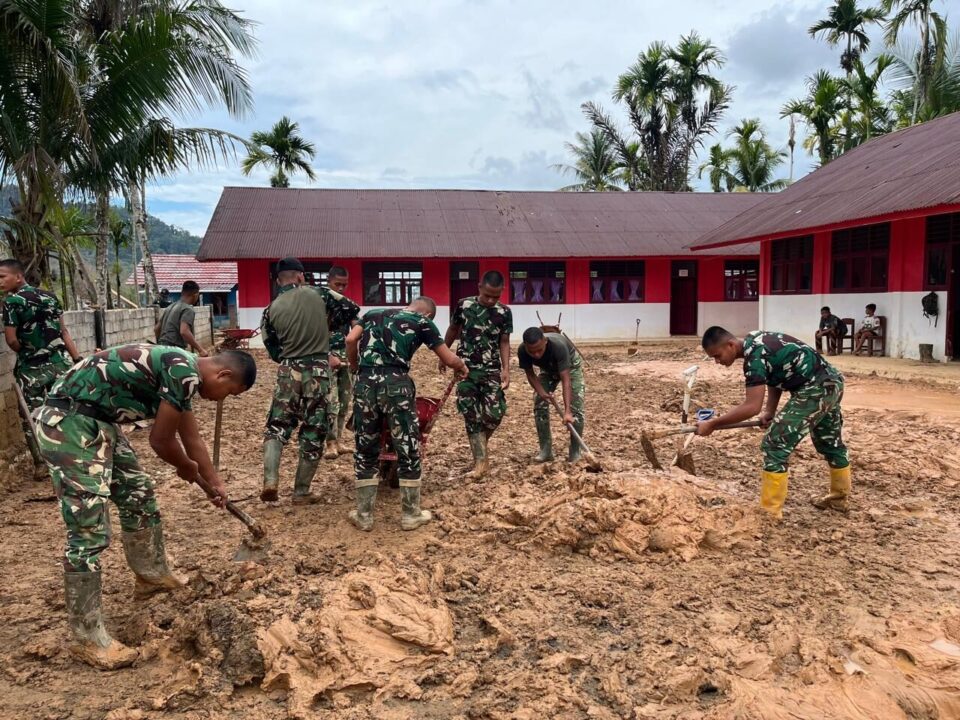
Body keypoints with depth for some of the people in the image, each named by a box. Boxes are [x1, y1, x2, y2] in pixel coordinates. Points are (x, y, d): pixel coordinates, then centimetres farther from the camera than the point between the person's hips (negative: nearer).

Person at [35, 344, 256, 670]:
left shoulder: (183, 372, 13)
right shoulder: (185, 373, -19)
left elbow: (192, 440, 26)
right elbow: (161, 440, -11)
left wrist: (215, 482, 36)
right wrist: (187, 467, 10)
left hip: (96, 420, 11)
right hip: (68, 422, -11)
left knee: (138, 493, 20)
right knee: (89, 530, -7)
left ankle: (152, 574, 41)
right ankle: (86, 637, 4)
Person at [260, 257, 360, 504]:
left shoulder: (271, 310, 4)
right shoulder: (319, 294, -1)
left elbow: (275, 351, 10)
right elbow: (352, 309, 6)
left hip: (288, 372, 1)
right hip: (317, 371, -1)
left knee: (276, 426, 13)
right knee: (313, 433, 8)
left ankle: (270, 481, -5)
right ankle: (301, 492, 13)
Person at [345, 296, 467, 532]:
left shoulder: (373, 314, 24)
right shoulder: (422, 322, 14)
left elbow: (350, 340, 9)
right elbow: (450, 360, 16)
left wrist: (354, 366, 26)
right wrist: (462, 368, 37)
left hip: (365, 382, 3)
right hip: (396, 383, -3)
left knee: (365, 450, 14)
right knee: (408, 449, 10)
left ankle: (364, 516, 20)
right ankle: (410, 515, 19)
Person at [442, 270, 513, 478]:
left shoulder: (504, 313, -3)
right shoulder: (464, 305, -4)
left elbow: (504, 342, 2)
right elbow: (453, 331, 10)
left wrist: (506, 369, -8)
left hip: (491, 370, 1)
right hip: (465, 369, 0)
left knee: (495, 413, -7)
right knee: (471, 415, -3)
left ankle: (479, 446, 20)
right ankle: (481, 460, 2)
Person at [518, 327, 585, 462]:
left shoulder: (558, 346, -44)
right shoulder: (522, 351, -32)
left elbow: (565, 380, -44)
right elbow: (530, 374, -14)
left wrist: (567, 411, -50)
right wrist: (541, 392, -30)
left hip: (570, 364, -3)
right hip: (548, 369, 4)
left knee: (576, 406, -16)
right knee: (539, 405, -8)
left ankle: (575, 452, -5)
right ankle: (546, 451, 1)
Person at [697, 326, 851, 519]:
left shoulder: (754, 354, -23)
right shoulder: (754, 342, 6)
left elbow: (752, 407, -28)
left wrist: (712, 424, -24)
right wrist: (769, 412, 0)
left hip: (814, 390, -11)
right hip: (832, 383, 11)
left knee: (775, 445, -9)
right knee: (831, 443, 27)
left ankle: (769, 512, -3)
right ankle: (839, 498, 46)